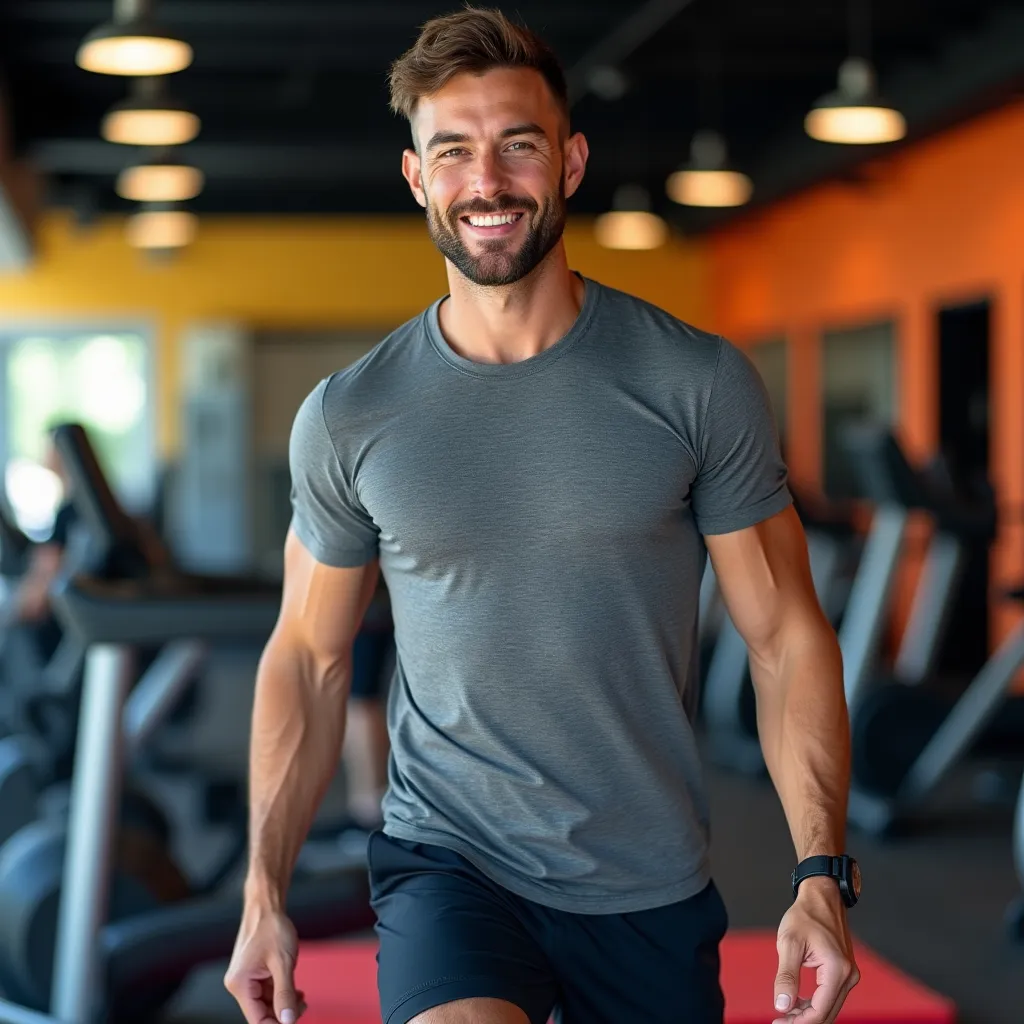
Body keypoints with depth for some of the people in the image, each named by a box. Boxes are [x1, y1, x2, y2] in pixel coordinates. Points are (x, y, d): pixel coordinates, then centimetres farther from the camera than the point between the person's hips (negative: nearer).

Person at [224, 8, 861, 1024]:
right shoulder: (347, 417, -1)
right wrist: (264, 893, 2)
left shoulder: (699, 385, -4)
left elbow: (785, 638, -2)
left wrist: (823, 876, -11)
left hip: (655, 895, 1)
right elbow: (309, 658, 7)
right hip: (444, 865, -1)